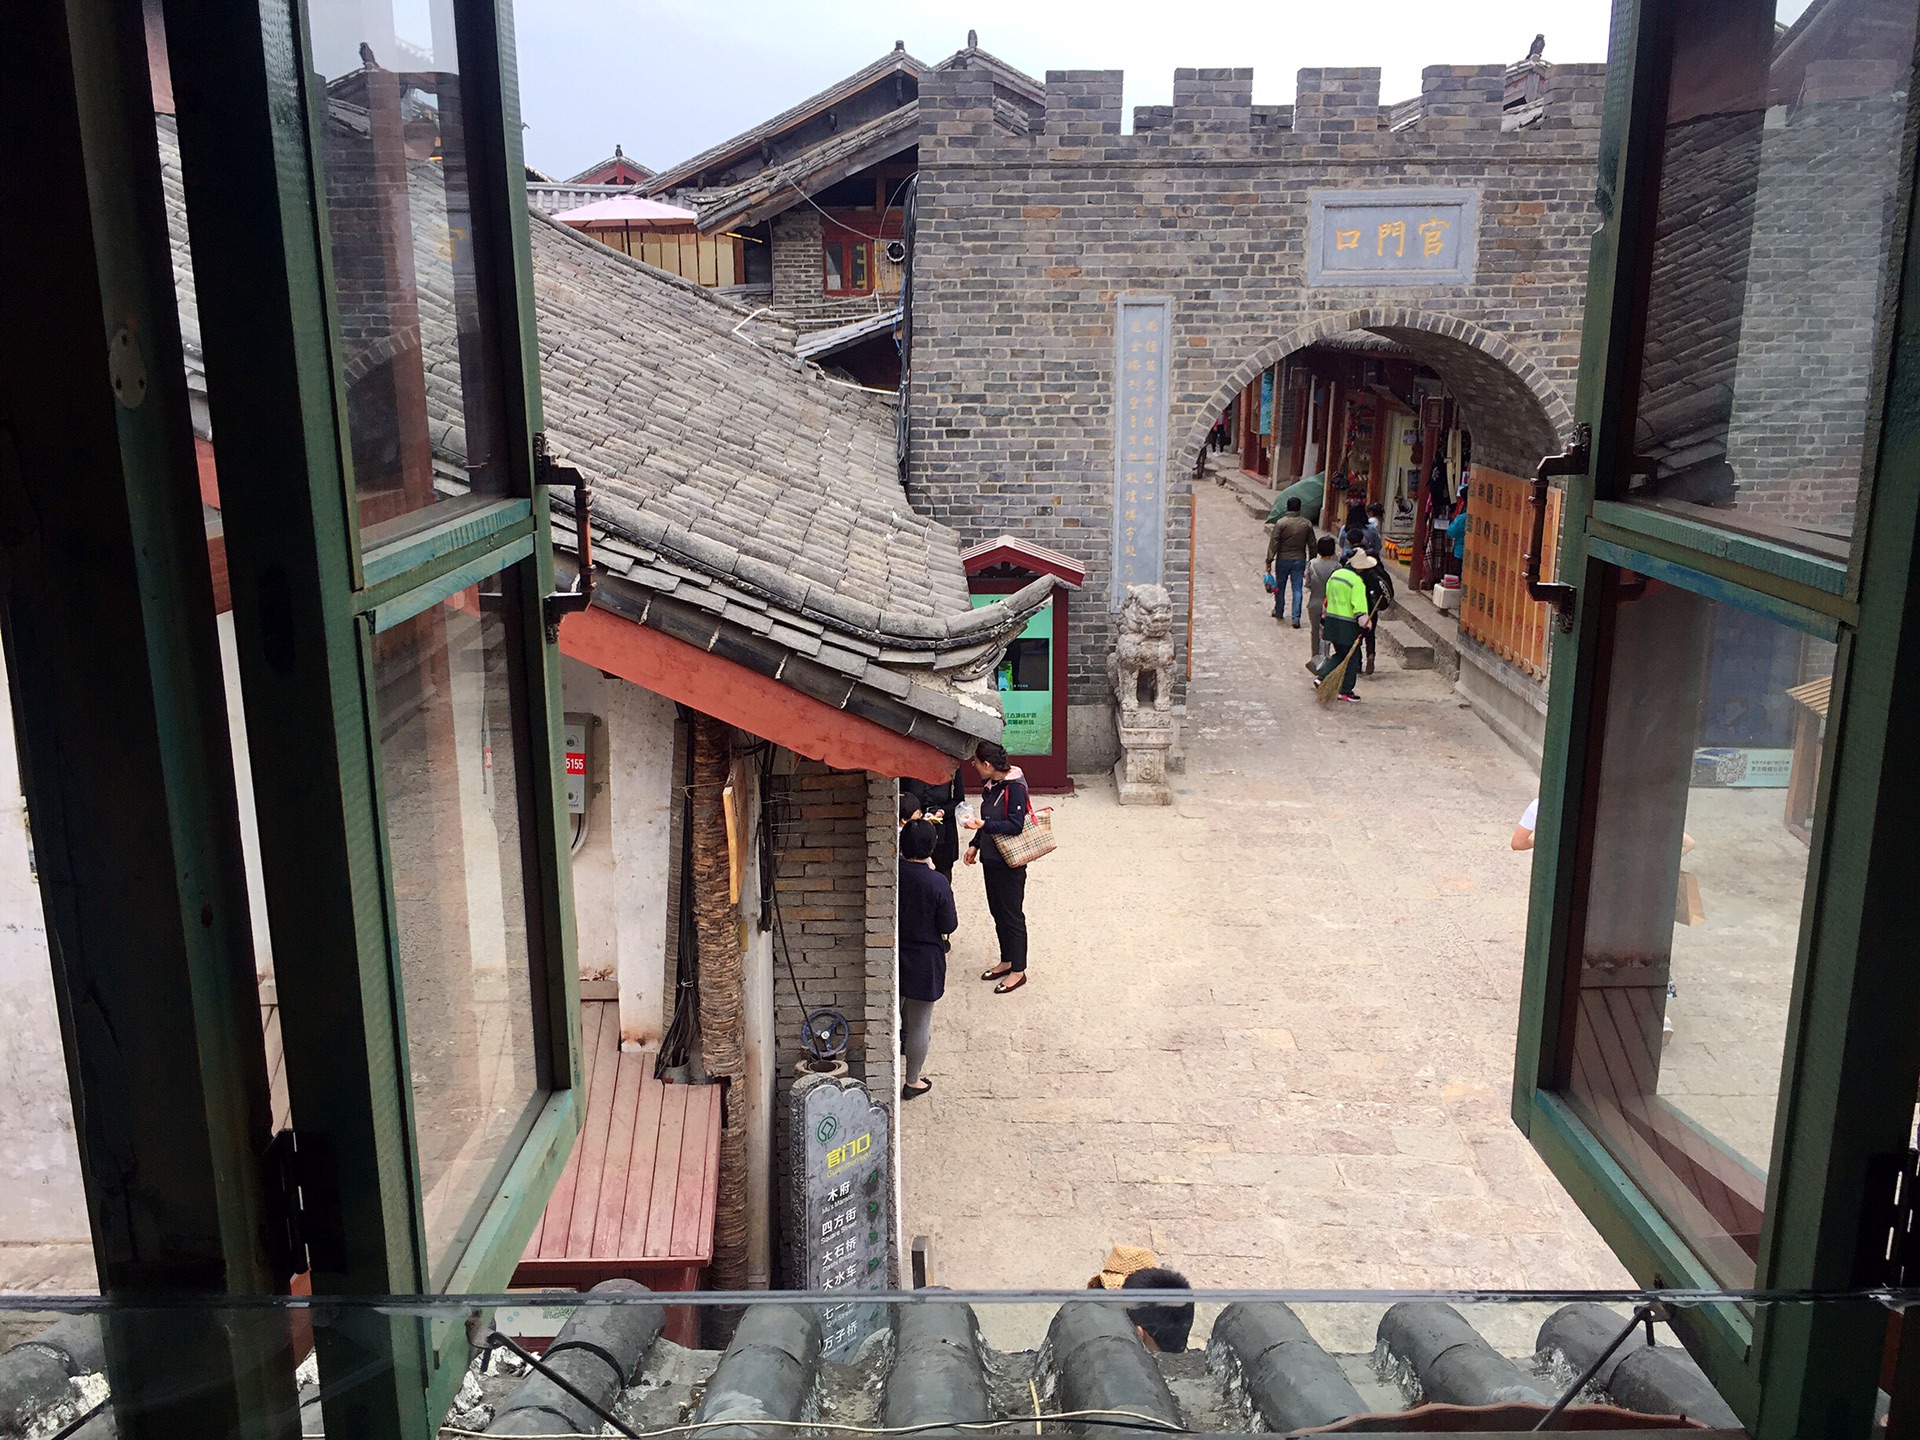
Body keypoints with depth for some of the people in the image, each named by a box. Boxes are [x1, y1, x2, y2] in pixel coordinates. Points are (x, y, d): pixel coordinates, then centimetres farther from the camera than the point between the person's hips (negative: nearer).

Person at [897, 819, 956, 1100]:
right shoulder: (936, 882, -23)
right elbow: (949, 926, -13)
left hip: (893, 956, 4)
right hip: (924, 961, -4)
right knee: (919, 1025, 11)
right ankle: (913, 1082, 25)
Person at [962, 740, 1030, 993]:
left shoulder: (1014, 787, -20)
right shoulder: (990, 786, 8)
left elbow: (1016, 825, -25)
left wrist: (984, 825, -33)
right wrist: (975, 845, 11)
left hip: (1009, 863, -9)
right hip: (990, 859, 9)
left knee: (1012, 915, 0)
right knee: (998, 913, 18)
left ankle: (1018, 971, 10)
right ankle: (1006, 961, 31)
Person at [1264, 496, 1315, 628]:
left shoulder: (1280, 523, -13)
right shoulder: (1307, 524, -4)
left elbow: (1274, 543, -13)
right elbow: (1311, 544, 2)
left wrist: (1269, 561, -7)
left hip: (1283, 559, -2)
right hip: (1299, 560, 2)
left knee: (1280, 587, 17)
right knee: (1297, 589, 4)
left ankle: (1279, 612, 33)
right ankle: (1296, 618, -1)